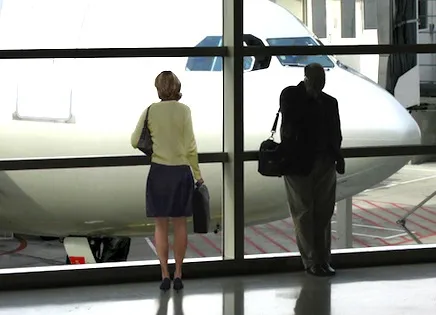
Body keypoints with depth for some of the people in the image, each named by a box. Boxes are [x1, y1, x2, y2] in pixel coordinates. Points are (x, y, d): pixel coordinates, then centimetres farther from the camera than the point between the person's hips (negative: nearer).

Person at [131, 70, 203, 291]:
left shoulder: (150, 111, -2)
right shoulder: (183, 110, -5)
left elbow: (135, 142, 2)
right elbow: (190, 147, -6)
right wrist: (198, 175, 2)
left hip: (158, 171, 0)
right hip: (181, 171, 0)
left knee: (161, 225, 7)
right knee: (180, 224, 9)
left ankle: (165, 275, 4)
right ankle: (178, 275, 10)